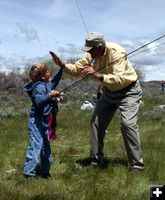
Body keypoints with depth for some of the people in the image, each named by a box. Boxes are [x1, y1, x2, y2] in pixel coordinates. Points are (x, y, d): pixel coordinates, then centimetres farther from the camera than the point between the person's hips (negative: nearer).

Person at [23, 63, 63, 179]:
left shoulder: (46, 85, 10)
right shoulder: (40, 87, -19)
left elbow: (54, 82, 31)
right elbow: (39, 101, -34)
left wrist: (61, 69, 31)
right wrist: (50, 96, -49)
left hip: (43, 121, 10)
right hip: (36, 121, -10)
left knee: (46, 146, 16)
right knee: (36, 145, -10)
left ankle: (43, 170, 27)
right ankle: (29, 172, -5)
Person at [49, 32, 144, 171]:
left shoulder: (116, 52, -29)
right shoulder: (92, 55, -9)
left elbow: (119, 80, -38)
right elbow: (77, 69, 1)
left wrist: (98, 75, -48)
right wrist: (62, 65, -17)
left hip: (128, 90, -7)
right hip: (109, 91, 7)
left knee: (128, 123, -22)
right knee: (96, 122, 3)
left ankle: (137, 164, -9)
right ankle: (96, 161, 16)